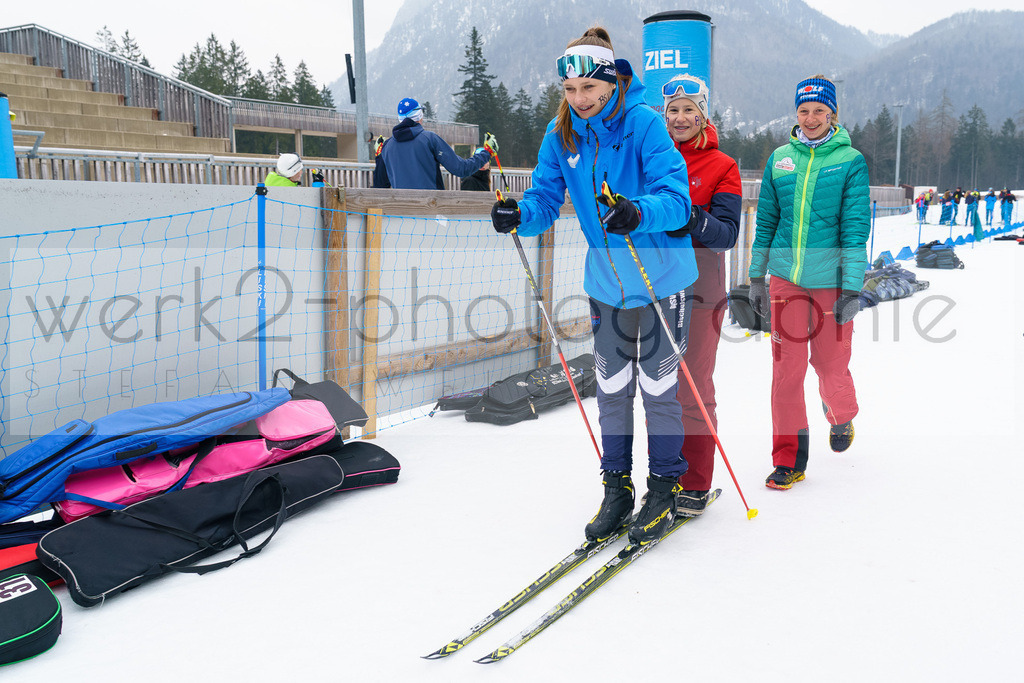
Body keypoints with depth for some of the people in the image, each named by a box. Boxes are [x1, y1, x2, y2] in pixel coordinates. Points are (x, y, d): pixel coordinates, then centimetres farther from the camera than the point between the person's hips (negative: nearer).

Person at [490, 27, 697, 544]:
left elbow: (676, 199, -26)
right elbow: (546, 201, -3)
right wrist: (519, 215, -25)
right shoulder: (561, 134, -4)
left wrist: (638, 213, -46)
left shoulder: (644, 123, -19)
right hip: (605, 283, 5)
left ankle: (665, 488, 22)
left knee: (658, 387, 5)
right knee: (611, 388, 13)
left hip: (661, 279, -5)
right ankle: (616, 487, 28)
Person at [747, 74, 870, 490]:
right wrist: (756, 276, 11)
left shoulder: (850, 161, -3)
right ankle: (789, 458, 11)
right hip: (786, 278, 2)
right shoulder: (780, 159, 7)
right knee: (786, 368, 0)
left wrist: (852, 288, -11)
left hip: (830, 279, -2)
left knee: (831, 368, 5)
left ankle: (841, 418, 40)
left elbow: (856, 227, -6)